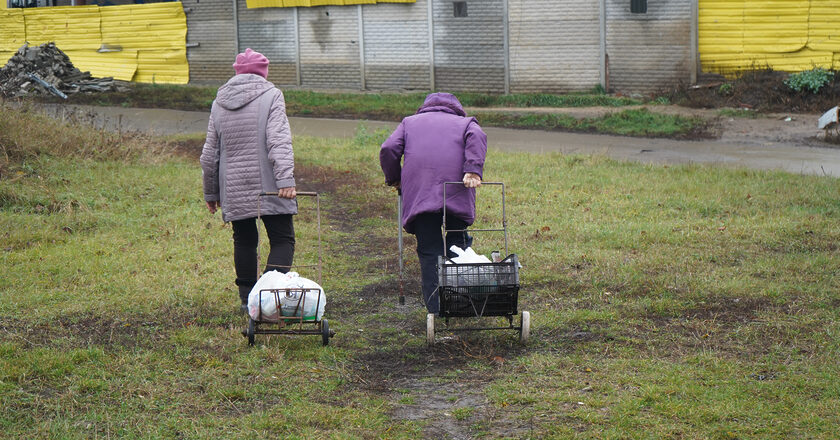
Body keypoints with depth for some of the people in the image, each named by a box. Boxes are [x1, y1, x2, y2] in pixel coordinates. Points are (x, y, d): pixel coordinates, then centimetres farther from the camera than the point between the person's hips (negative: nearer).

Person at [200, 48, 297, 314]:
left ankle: (247, 298, 18)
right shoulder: (271, 95, -2)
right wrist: (286, 179, -24)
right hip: (268, 187, -4)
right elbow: (279, 140, -16)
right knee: (282, 240, -2)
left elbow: (209, 154, 15)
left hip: (234, 191, 4)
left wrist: (211, 193, 23)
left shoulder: (219, 103, 12)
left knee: (244, 241, 15)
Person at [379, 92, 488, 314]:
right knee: (457, 246, 10)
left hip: (419, 194, 0)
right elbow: (477, 138, 0)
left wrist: (394, 179, 25)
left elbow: (388, 149, 12)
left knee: (429, 251, 2)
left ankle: (436, 308, -4)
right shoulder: (465, 122, 24)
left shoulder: (410, 122, 27)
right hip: (456, 195, 0)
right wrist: (473, 171, -11)